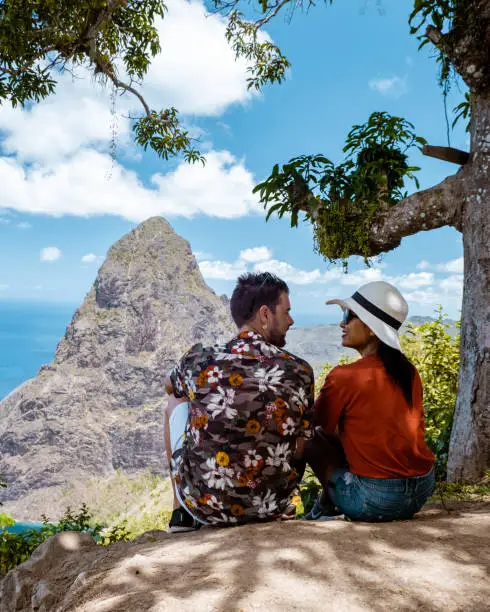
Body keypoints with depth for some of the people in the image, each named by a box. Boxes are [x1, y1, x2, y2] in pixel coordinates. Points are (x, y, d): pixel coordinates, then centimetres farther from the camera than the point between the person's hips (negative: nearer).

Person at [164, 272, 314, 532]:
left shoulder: (199, 360, -11)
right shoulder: (300, 371, -10)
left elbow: (170, 386, 14)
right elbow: (299, 450, 0)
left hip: (204, 505, -1)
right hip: (274, 508, 1)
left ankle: (181, 515, 28)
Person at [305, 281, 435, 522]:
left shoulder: (344, 377, -16)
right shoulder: (409, 371, 3)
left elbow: (316, 420, 0)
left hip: (375, 502, -7)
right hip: (422, 492, 7)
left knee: (310, 436, 7)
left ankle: (327, 505, 20)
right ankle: (329, 503, 30)